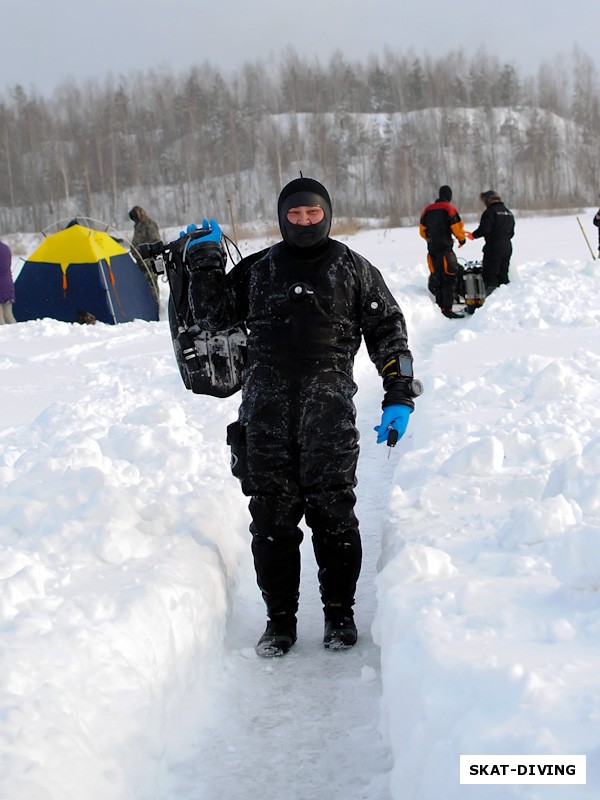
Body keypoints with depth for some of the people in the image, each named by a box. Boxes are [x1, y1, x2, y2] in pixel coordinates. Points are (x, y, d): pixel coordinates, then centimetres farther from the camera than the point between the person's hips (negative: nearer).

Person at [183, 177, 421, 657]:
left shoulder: (353, 269, 11)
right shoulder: (259, 269, 17)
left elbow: (389, 333, 11)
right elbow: (212, 316, 18)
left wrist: (399, 397, 4)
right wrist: (205, 261, 8)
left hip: (329, 411, -2)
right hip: (266, 413, 2)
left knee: (333, 513, -2)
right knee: (272, 517, 1)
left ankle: (340, 613, 14)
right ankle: (280, 617, 13)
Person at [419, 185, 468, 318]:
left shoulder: (428, 210, 12)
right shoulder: (449, 208, -6)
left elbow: (422, 230, 16)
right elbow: (457, 228, -9)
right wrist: (462, 239, 10)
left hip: (432, 248, 6)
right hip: (445, 248, -6)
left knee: (437, 277, 12)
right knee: (449, 278, -5)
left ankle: (440, 307, 14)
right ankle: (447, 309, -12)